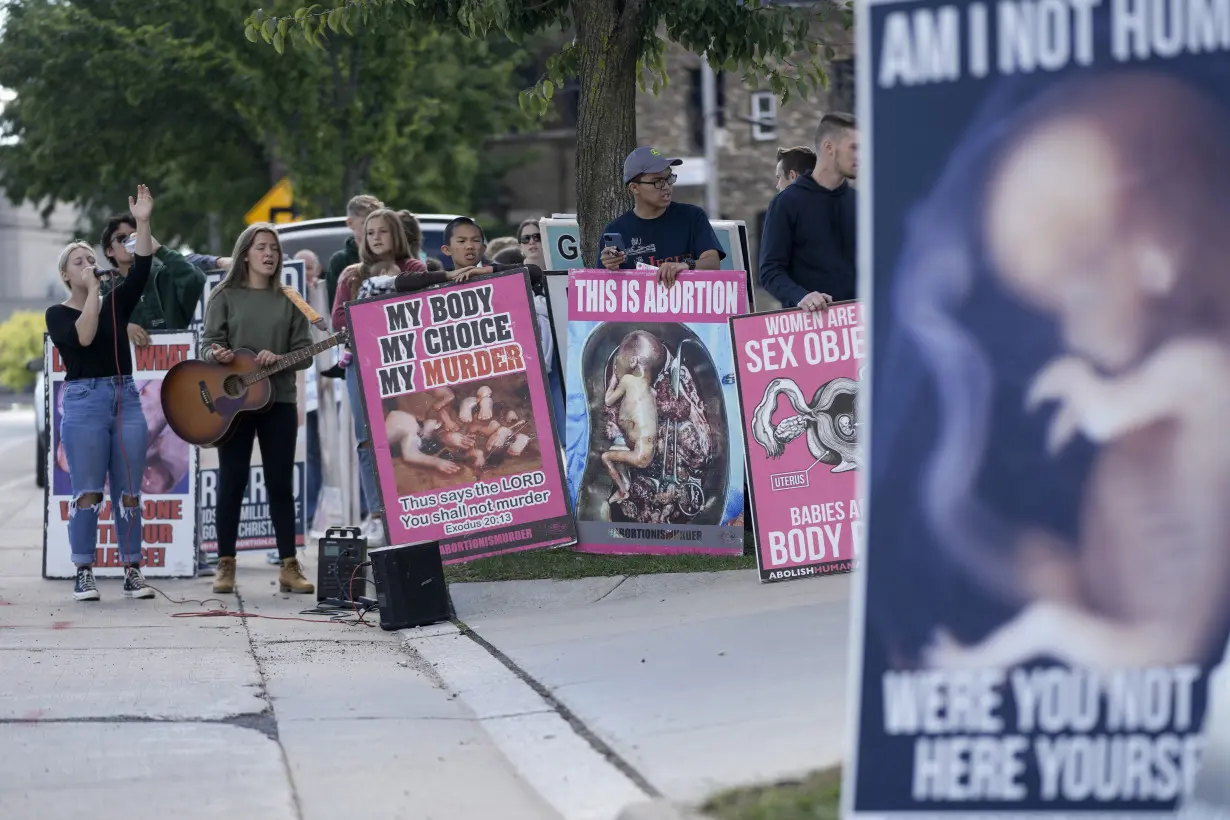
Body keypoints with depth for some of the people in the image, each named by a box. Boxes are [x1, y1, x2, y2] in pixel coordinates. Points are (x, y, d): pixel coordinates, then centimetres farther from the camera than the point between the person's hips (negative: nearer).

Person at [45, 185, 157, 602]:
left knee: (128, 492, 3)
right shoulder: (57, 313, 3)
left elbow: (141, 270, -3)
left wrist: (142, 223, -13)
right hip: (84, 400, -3)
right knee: (87, 492, -5)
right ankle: (84, 575, -1)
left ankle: (132, 572, 7)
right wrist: (92, 290, -12)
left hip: (126, 399, 3)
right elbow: (83, 336, -16)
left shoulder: (116, 302, 12)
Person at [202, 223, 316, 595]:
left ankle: (289, 567, 5)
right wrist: (216, 355, -24)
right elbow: (208, 343, -1)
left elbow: (305, 352, 5)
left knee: (281, 483, 2)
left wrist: (278, 359, -14)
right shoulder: (225, 296, 5)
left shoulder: (289, 301, 10)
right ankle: (225, 566, 7)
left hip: (279, 400, 2)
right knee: (232, 481, 0)